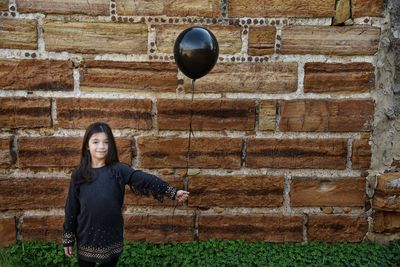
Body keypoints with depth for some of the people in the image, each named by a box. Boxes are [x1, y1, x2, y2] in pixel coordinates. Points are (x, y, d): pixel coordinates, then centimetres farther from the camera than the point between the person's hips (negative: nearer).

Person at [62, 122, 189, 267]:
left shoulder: (118, 170, -7)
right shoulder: (78, 174, -4)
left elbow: (145, 179, -19)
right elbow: (71, 207, 1)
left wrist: (173, 192, -30)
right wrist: (68, 238, 3)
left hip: (111, 237, 0)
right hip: (85, 238, 1)